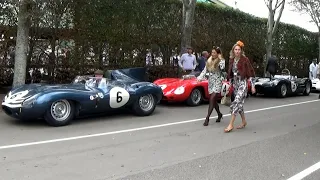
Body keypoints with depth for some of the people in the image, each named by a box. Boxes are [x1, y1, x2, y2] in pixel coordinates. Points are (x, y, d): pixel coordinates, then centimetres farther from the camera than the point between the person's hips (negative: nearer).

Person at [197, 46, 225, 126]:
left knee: (212, 100, -13)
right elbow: (205, 70, 6)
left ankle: (207, 118, -13)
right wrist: (200, 77, -9)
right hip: (210, 82, 6)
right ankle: (219, 114, 34)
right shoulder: (209, 61, 9)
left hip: (217, 82, -6)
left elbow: (222, 68, -27)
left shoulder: (221, 61, -6)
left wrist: (220, 58, -16)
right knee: (213, 101, 12)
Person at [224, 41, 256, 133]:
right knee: (239, 104, 13)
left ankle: (231, 124, -14)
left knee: (236, 102, -15)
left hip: (243, 83, -7)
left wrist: (252, 86, -9)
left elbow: (250, 73, -7)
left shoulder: (245, 60, -8)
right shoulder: (231, 60, 8)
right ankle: (244, 121, 29)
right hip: (235, 83, 7)